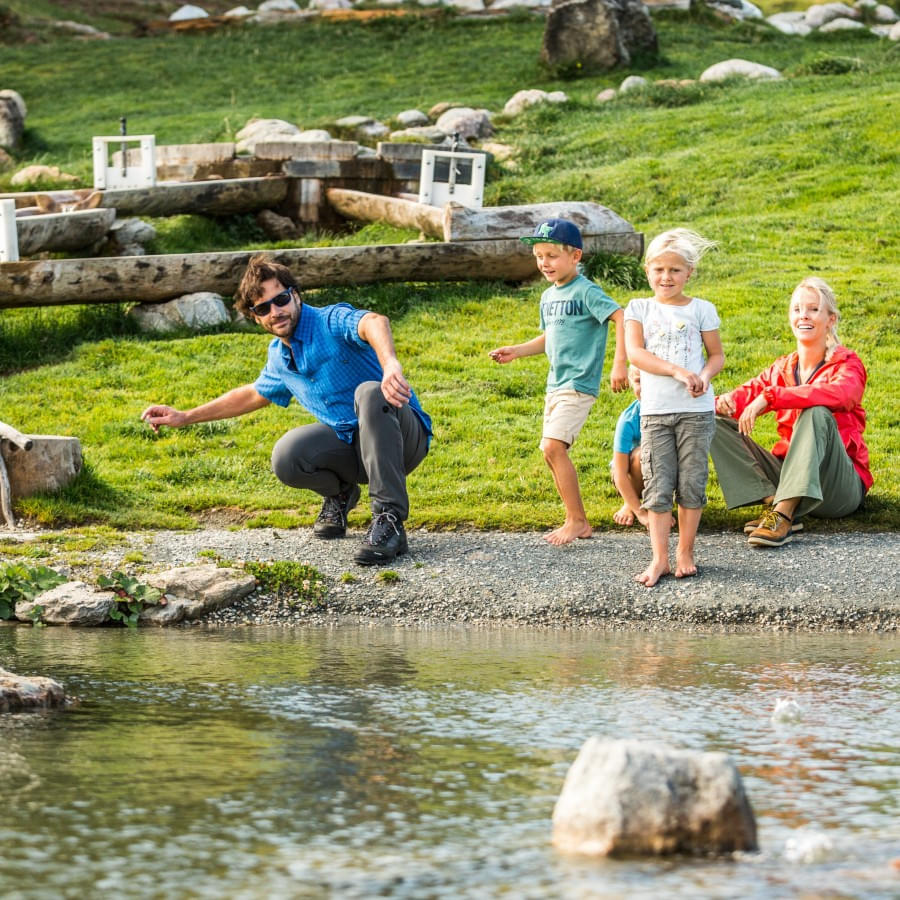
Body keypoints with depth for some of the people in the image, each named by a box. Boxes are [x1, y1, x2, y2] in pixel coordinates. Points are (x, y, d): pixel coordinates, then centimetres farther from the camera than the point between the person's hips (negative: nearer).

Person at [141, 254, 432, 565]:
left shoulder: (332, 322, -17)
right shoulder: (278, 358, 7)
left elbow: (373, 323, -42)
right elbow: (253, 394, 30)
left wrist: (391, 364, -65)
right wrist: (185, 417, 28)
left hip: (404, 435, -6)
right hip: (350, 443, 6)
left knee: (369, 393, -39)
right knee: (287, 455, -24)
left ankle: (389, 522, -39)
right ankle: (339, 494, 12)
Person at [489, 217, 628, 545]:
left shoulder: (586, 291, -13)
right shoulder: (548, 296, 13)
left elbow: (622, 319, -21)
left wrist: (619, 364, -27)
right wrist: (516, 351, 15)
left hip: (578, 385, -9)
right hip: (555, 384, 9)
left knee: (552, 446, -19)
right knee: (553, 453, 7)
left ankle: (577, 521, -12)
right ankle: (576, 522, 15)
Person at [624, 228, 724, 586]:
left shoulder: (701, 310, 5)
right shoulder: (639, 308, 5)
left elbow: (717, 355, 10)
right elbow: (635, 352, -7)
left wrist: (704, 376, -13)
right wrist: (678, 371, -18)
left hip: (696, 410, 0)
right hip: (655, 410, 0)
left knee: (692, 483, 2)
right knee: (657, 486, -2)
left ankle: (685, 551, 15)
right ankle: (659, 559, 0)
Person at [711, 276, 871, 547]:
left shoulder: (847, 365, -5)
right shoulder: (782, 369, 12)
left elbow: (839, 394, -28)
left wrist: (768, 398, -35)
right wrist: (725, 402, -26)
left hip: (842, 487, -5)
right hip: (788, 472, 5)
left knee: (816, 413, -33)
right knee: (717, 423, -7)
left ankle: (782, 515, -39)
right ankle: (773, 502, -24)